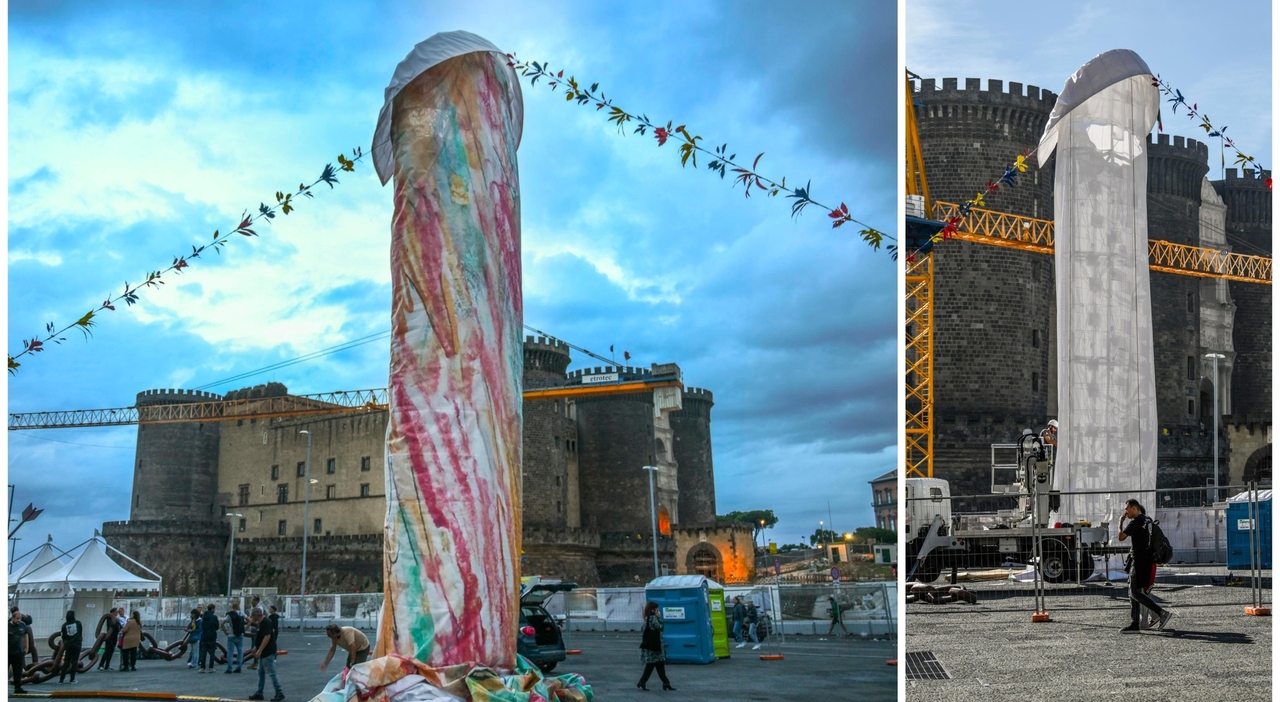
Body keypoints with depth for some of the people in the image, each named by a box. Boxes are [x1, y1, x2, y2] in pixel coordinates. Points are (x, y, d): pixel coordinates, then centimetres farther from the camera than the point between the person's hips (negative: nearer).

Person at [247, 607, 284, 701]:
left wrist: (259, 650, -25)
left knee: (271, 673, -8)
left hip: (268, 653, -11)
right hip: (263, 653, 11)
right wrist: (255, 648, 24)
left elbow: (267, 637, -26)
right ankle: (259, 693, 22)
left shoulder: (266, 623, -19)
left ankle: (279, 693, -5)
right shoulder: (260, 623, 13)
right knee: (261, 673, 15)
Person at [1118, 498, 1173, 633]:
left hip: (1140, 561, -10)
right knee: (1133, 593, 10)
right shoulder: (1148, 520, 16)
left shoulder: (1136, 522, -13)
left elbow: (1121, 537, -11)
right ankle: (1134, 624, 9)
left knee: (1135, 593, -10)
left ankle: (1162, 613, -16)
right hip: (1148, 560, 10)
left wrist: (1121, 522, 1)